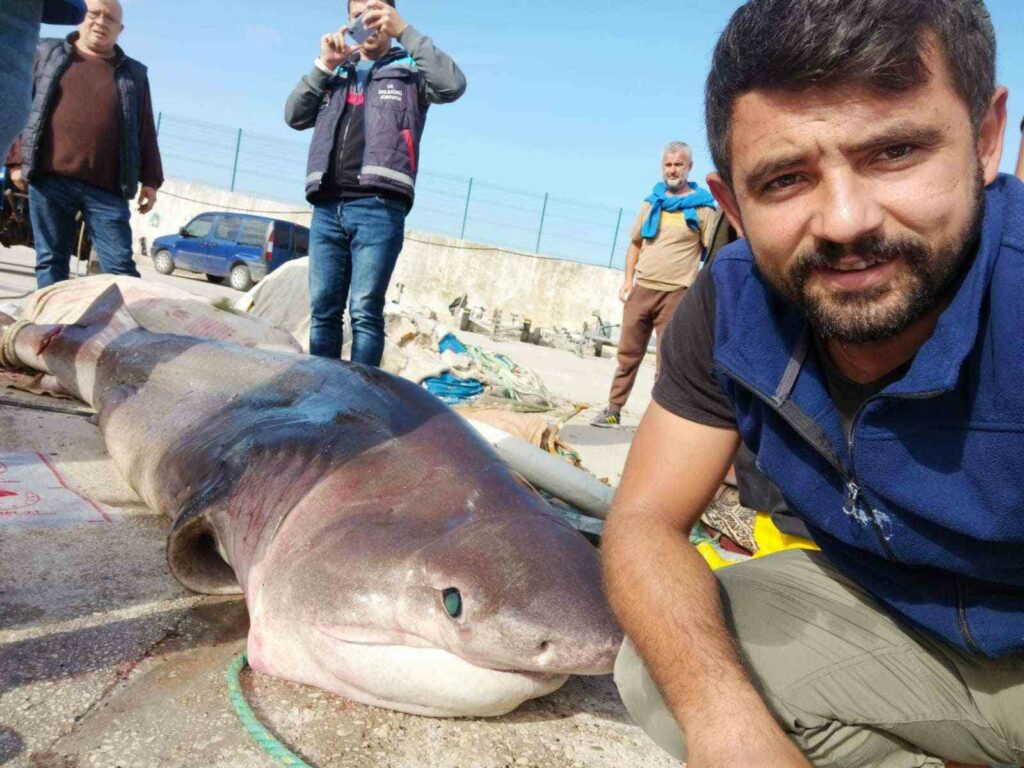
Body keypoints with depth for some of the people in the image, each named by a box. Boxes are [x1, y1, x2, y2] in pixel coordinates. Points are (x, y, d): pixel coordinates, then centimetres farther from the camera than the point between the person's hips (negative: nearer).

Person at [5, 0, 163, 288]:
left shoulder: (134, 74, 16)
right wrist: (16, 161, 6)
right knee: (51, 261, 3)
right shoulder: (48, 55, 15)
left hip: (107, 188, -1)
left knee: (120, 265, -7)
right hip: (50, 179, 1)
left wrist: (150, 180, 4)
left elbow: (146, 132, 13)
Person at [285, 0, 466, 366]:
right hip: (327, 207, 5)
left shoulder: (410, 69, 13)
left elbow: (452, 85, -7)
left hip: (378, 207, -4)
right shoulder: (336, 73, 25)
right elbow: (294, 116, 15)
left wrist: (405, 31, -6)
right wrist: (324, 65, 5)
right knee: (322, 310, 3)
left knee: (364, 311, -10)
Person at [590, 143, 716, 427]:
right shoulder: (651, 203, 12)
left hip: (676, 294, -4)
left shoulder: (702, 207, -1)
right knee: (628, 354, 9)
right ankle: (613, 410, 18)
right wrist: (628, 279, 7)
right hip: (641, 289, 4)